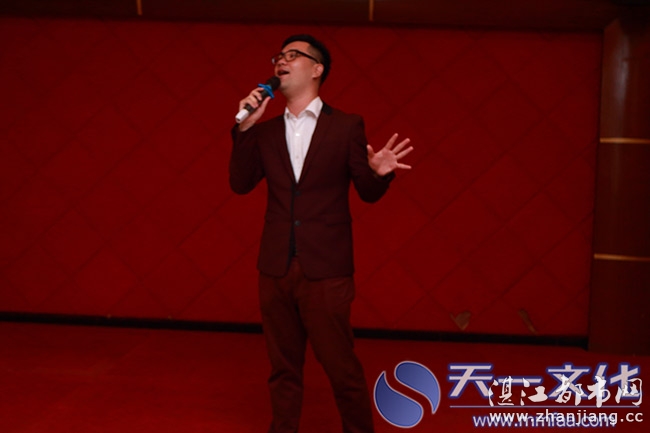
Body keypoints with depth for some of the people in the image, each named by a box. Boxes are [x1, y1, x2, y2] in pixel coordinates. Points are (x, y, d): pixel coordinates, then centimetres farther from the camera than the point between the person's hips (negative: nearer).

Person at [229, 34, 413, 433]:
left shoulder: (346, 126, -1)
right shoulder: (265, 131, 10)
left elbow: (368, 192, 1)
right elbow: (241, 184, 1)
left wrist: (379, 172, -22)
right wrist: (244, 128, -8)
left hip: (326, 269, -4)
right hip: (276, 268, 4)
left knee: (341, 366, 2)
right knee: (283, 366, 14)